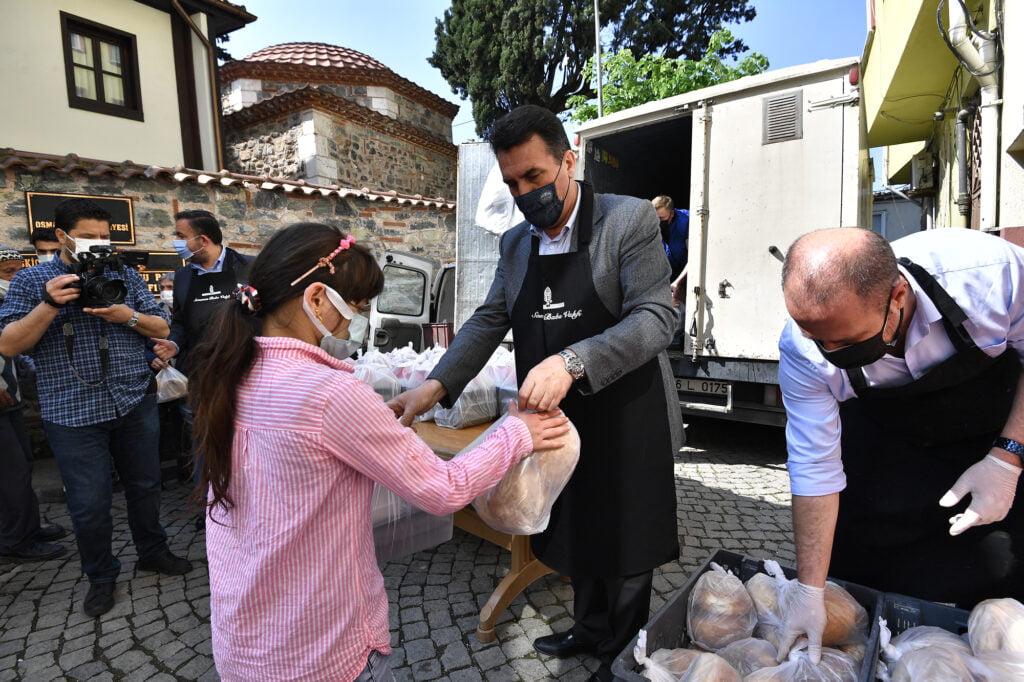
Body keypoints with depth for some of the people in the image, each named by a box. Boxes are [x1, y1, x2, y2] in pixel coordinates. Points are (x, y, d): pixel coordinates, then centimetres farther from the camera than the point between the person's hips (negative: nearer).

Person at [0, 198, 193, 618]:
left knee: (145, 486, 15)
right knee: (89, 504, 5)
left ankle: (152, 553, 35)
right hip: (73, 413, -2)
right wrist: (50, 305, -19)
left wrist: (130, 317, -14)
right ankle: (100, 576, 27)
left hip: (135, 404, 2)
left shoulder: (126, 276, 7)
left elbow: (161, 329, 6)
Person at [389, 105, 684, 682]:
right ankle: (590, 630, 50)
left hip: (626, 423, -5)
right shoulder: (516, 242, 5)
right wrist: (436, 386, -10)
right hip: (556, 419, 5)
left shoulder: (630, 219, -13)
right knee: (576, 534, 23)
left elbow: (657, 318, -22)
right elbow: (489, 321, 4)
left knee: (624, 548, 14)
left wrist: (572, 361, -37)